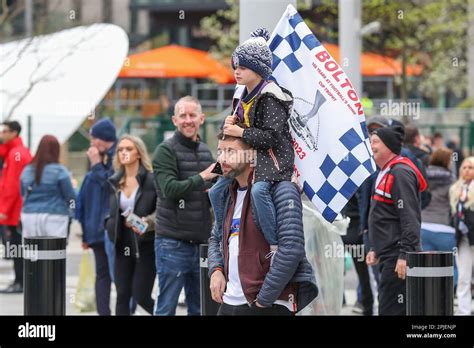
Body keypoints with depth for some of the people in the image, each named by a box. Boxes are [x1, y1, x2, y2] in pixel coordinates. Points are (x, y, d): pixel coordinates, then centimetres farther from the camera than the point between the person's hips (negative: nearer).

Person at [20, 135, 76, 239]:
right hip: (53, 218, -4)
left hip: (29, 216, 4)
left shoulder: (27, 171, 4)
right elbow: (71, 197, -4)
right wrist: (73, 186, 16)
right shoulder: (59, 171, -9)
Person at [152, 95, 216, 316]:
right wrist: (202, 177, -16)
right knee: (166, 308, -3)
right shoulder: (166, 150, -5)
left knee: (199, 308, 10)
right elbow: (170, 189, -18)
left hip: (200, 241, 7)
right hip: (173, 243, -6)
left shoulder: (205, 151, 15)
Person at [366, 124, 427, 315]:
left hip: (398, 256, -11)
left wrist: (405, 254, -25)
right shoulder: (385, 172, 19)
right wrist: (376, 249, 24)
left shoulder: (400, 173, -14)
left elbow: (410, 217, -21)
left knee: (390, 309, -13)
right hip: (389, 255, 11)